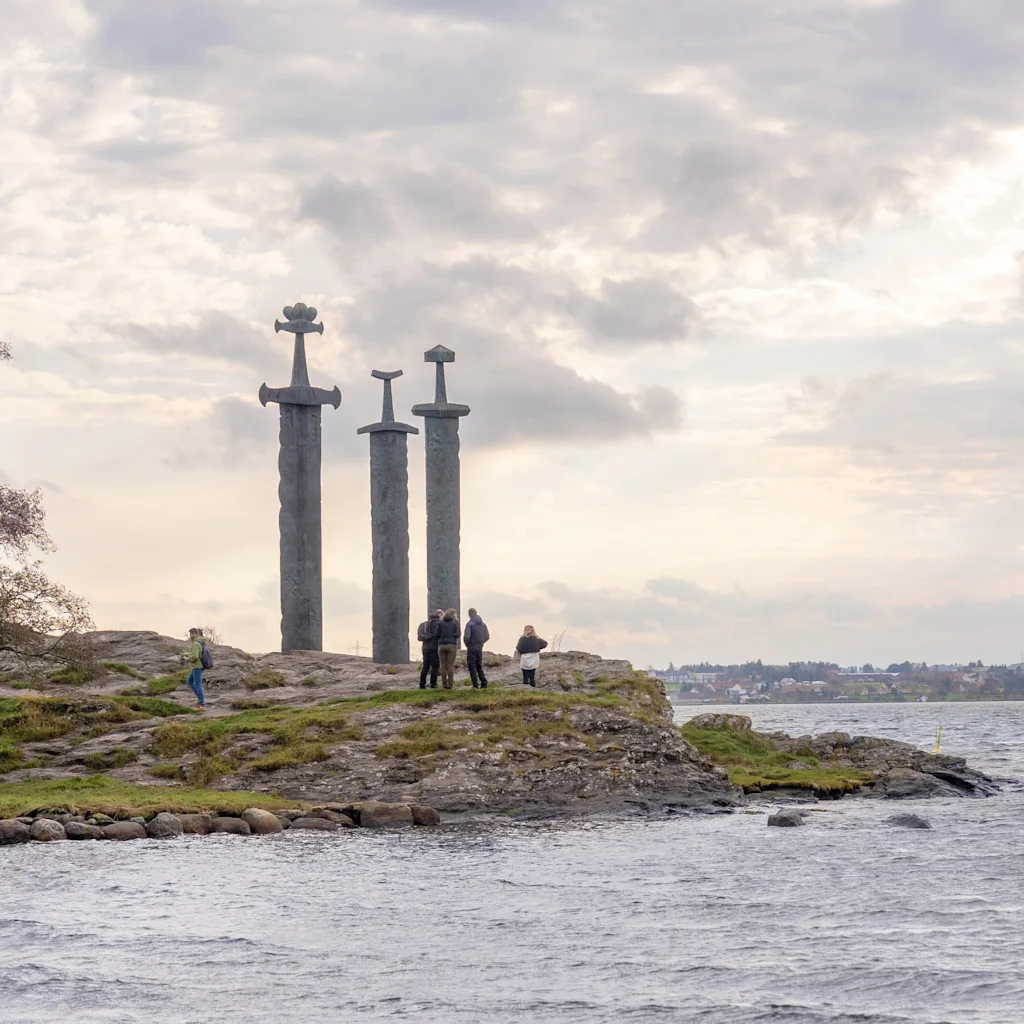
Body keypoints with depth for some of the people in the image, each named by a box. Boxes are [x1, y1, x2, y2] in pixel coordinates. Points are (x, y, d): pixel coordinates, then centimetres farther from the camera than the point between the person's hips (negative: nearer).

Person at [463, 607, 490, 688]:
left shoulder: (470, 624, -12)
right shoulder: (483, 624, 7)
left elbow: (467, 636, -19)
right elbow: (487, 636, 10)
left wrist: (467, 644, -2)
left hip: (471, 648, -6)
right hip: (480, 648, 6)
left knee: (472, 666, 0)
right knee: (479, 666, 14)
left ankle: (475, 684, -5)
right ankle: (484, 684, 7)